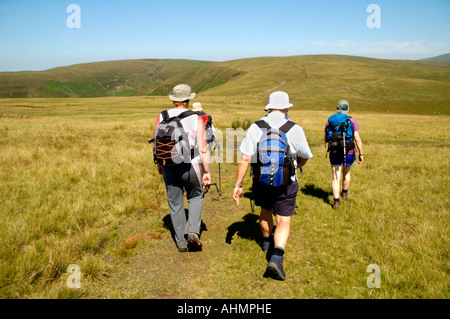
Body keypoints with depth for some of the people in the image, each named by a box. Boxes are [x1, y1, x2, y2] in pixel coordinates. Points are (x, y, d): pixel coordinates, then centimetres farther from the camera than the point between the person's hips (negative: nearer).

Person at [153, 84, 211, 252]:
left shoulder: (162, 117, 1)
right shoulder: (196, 118, -5)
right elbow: (203, 148, -9)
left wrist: (159, 164, 21)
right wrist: (207, 172, -1)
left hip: (169, 167, 2)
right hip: (191, 167, -1)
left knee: (175, 204, 15)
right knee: (196, 197, 24)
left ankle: (181, 242, 25)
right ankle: (193, 231, 9)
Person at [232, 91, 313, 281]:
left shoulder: (255, 128, -9)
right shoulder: (294, 130, -12)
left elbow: (245, 159, -12)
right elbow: (305, 156, 3)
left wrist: (238, 185, -6)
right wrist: (298, 165, 26)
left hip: (261, 181, 3)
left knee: (265, 211, 26)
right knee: (284, 221, 5)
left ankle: (267, 242, 50)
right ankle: (276, 257, -14)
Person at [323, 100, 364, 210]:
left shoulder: (330, 121, -2)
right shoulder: (352, 121, -8)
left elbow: (325, 139, 1)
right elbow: (358, 139, -11)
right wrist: (361, 154, -4)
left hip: (334, 153, 0)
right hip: (349, 153, 0)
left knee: (335, 177, 1)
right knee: (346, 173, 24)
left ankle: (336, 201, -9)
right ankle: (345, 193, 44)